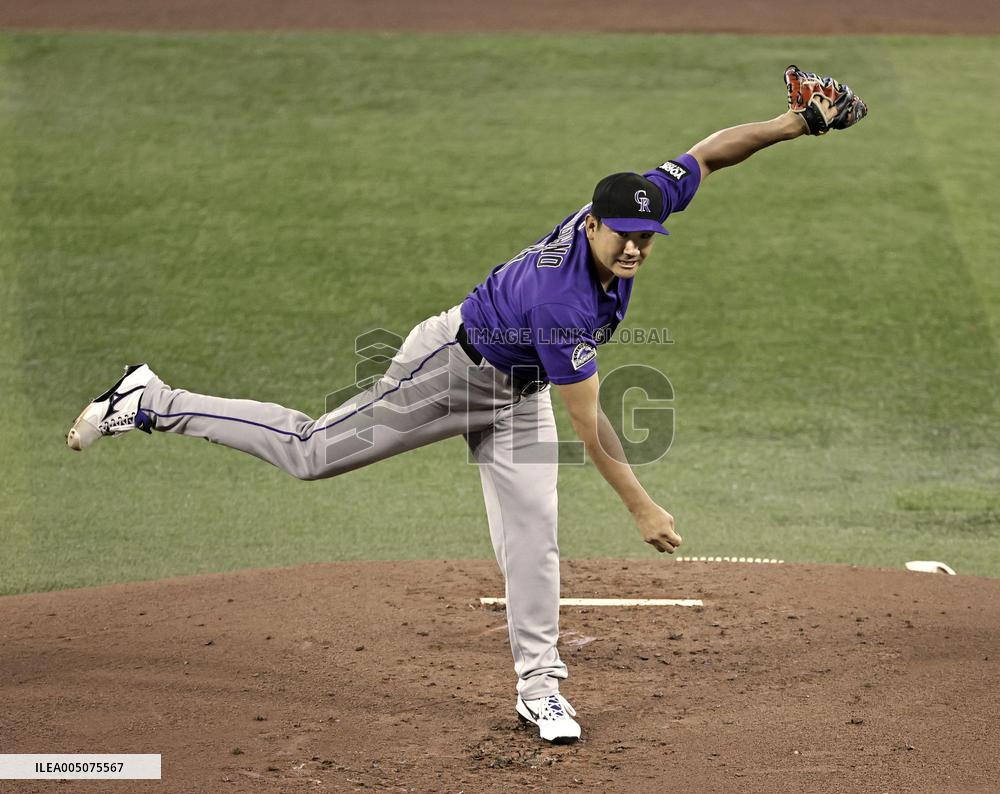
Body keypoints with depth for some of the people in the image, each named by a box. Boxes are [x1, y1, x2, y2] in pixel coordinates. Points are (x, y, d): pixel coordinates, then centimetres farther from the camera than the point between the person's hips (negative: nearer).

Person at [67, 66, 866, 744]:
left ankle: (538, 684, 10)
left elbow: (708, 152, -8)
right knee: (312, 450, -1)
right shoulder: (562, 302, -39)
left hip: (517, 391, 7)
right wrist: (642, 507, -32)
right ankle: (154, 403, 10)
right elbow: (589, 424, -34)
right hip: (452, 365, -7)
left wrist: (796, 123, -18)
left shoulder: (641, 200, -19)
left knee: (531, 533, 3)